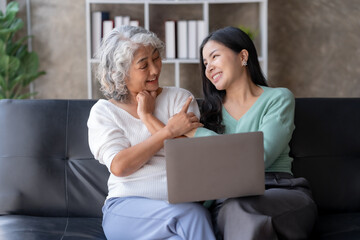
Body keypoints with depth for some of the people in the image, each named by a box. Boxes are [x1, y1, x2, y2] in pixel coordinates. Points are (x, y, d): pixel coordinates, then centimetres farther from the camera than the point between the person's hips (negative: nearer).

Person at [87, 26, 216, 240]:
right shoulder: (103, 111, 10)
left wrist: (148, 117, -1)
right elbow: (119, 166, -8)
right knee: (191, 215, -32)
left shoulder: (180, 98, 12)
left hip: (184, 204, 2)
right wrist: (169, 131, -12)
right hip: (128, 206, -1)